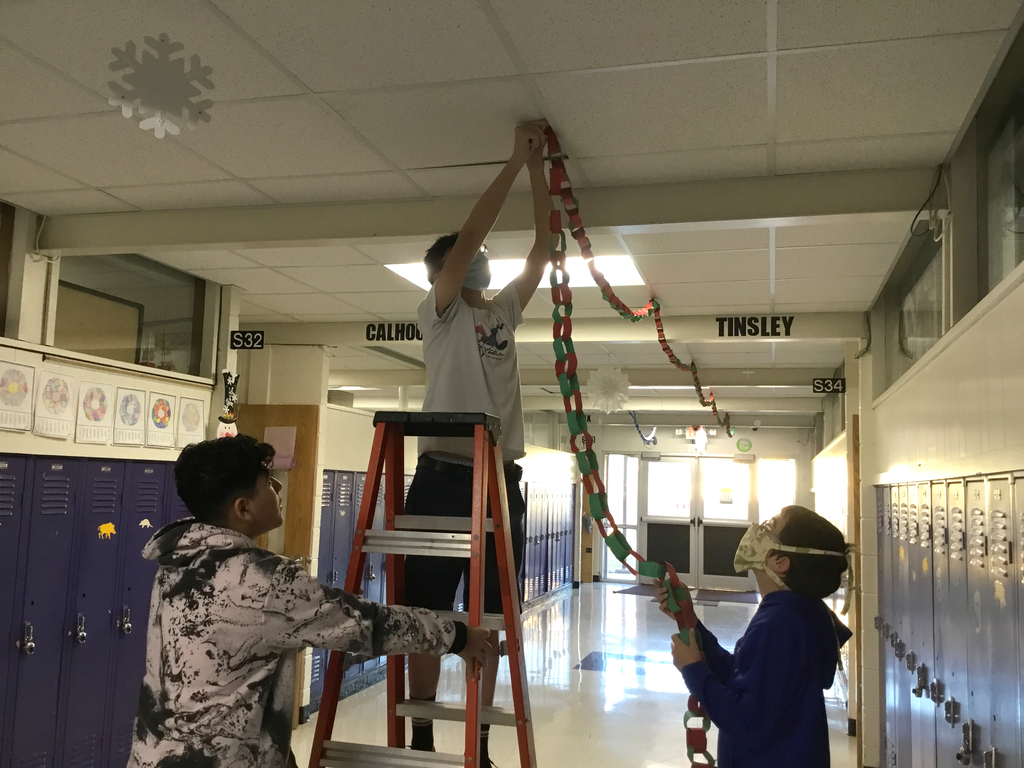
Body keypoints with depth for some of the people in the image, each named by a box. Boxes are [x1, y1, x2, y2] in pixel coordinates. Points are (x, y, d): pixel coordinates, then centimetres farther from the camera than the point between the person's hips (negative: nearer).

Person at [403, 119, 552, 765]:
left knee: (489, 618, 10)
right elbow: (469, 234, -8)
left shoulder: (505, 311, 17)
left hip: (502, 479, 5)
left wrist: (540, 169, 10)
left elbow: (543, 250, 13)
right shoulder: (438, 312, 2)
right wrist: (515, 160, -4)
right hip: (444, 477, -5)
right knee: (428, 614, 1)